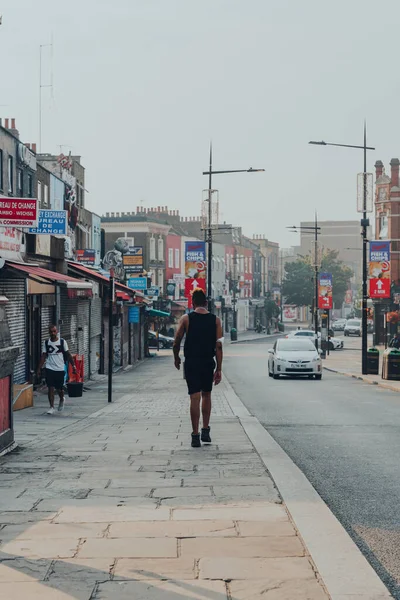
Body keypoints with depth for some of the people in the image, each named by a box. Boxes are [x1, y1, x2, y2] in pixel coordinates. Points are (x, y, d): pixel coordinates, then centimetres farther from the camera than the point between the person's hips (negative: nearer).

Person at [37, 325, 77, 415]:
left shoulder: (62, 342, 0)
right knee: (50, 388, -4)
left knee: (60, 389, 3)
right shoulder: (46, 343, 5)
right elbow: (43, 356, 8)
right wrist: (39, 368, 4)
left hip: (60, 369, -1)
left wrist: (73, 365, -2)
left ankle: (61, 400, 35)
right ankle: (51, 407, 4)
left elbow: (68, 354, 3)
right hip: (49, 369, 1)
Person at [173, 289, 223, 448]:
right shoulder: (215, 320, 1)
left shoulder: (186, 319, -3)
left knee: (195, 397, 0)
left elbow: (176, 342, -3)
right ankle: (205, 431, 18)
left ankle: (195, 436, -3)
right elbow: (219, 346, -3)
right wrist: (219, 369, 0)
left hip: (191, 363, -2)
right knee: (206, 395, 19)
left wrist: (176, 358, 16)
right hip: (208, 363, 2)